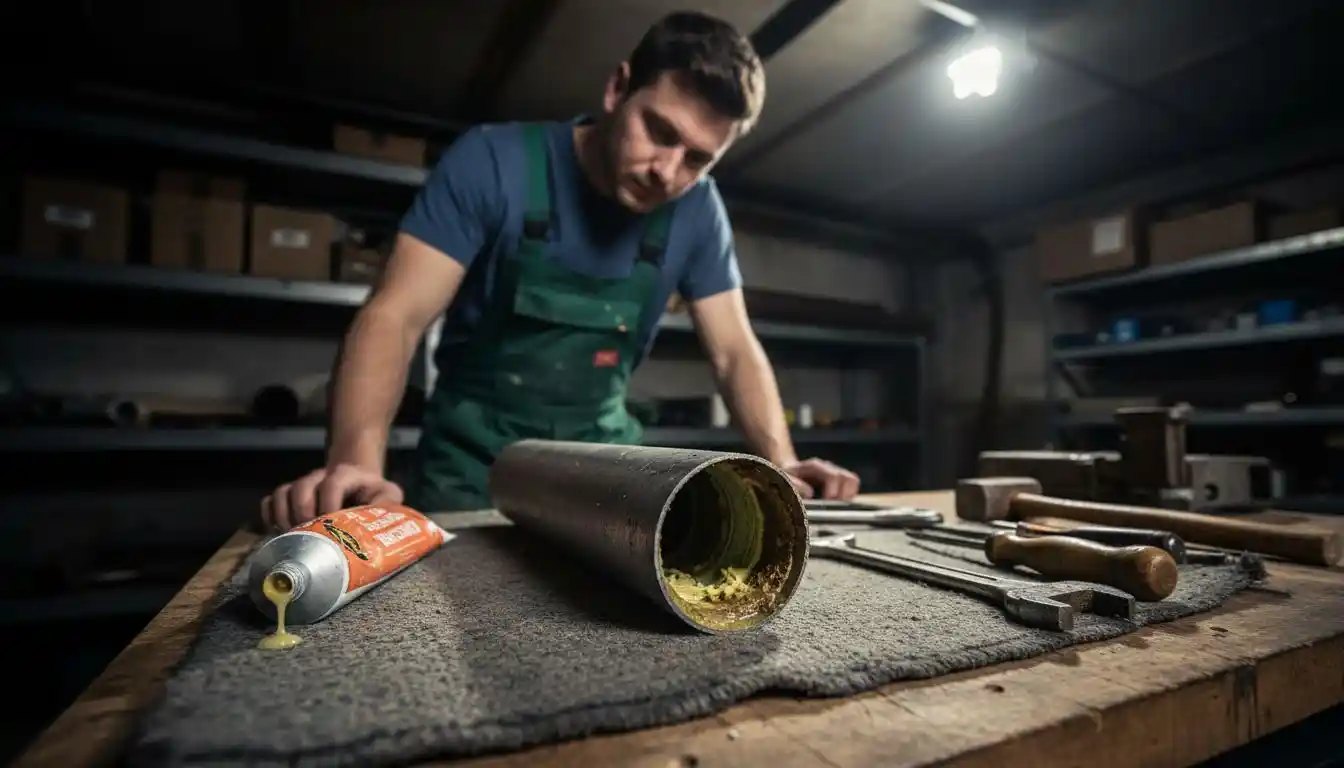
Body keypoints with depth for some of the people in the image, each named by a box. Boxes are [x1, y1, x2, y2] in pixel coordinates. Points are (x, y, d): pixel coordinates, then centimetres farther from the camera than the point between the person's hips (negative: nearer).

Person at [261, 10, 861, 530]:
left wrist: (782, 465, -20)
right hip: (473, 455, -2)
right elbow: (395, 316, -20)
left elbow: (735, 351, -4)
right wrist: (356, 462, -37)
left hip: (604, 451, 3)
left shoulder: (697, 210, -6)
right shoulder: (492, 163, -15)